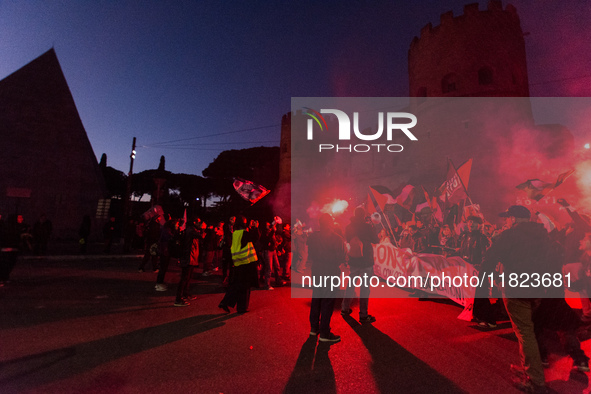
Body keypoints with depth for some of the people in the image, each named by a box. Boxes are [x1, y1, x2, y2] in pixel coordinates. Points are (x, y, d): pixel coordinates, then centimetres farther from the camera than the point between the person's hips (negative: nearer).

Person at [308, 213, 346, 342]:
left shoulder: (312, 237, -1)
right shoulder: (337, 239, -15)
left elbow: (310, 255, 5)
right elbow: (341, 259, -12)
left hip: (316, 272, 5)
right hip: (330, 273, -5)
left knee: (316, 299, 18)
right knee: (327, 301, 3)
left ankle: (314, 328, 30)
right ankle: (324, 333, 10)